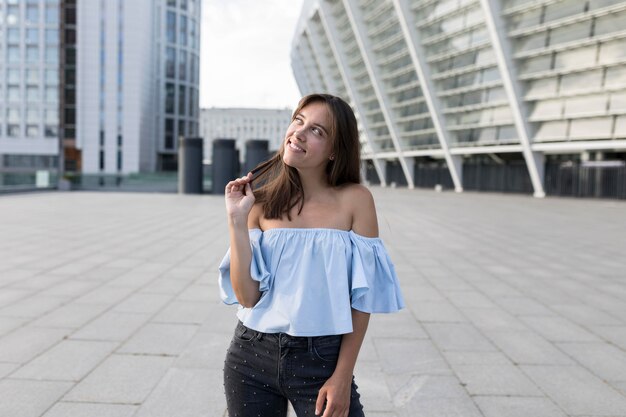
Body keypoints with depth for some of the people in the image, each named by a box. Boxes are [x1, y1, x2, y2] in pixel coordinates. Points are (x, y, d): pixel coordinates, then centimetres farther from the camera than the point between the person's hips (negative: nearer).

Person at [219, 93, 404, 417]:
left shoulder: (354, 199, -8)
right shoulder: (262, 201, -2)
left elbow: (362, 297, -6)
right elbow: (247, 296, -9)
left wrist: (343, 377, -7)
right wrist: (236, 220, -13)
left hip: (321, 359, -2)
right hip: (252, 355, 2)